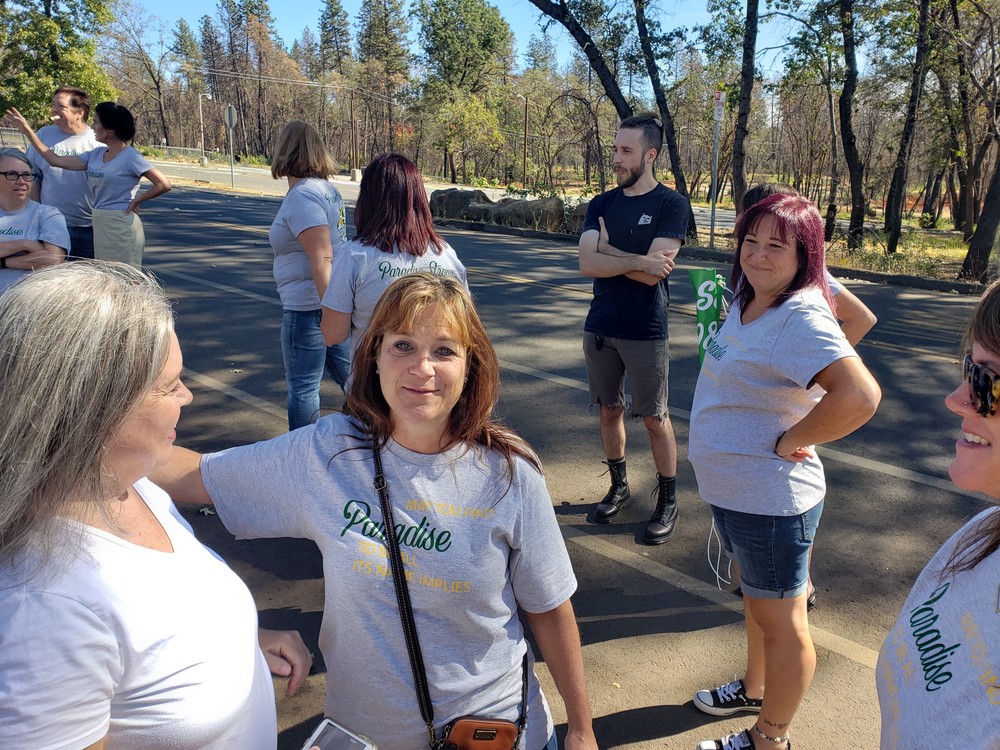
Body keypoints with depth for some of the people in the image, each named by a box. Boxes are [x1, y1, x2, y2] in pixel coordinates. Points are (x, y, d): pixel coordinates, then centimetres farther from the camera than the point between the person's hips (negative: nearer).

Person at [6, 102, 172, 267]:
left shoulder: (131, 157, -11)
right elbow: (56, 160, 12)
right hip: (99, 224, 8)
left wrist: (136, 201, -9)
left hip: (121, 226, -8)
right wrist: (27, 131, 12)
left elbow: (164, 185, -15)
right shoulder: (96, 154, 10)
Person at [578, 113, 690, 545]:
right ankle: (619, 487, 33)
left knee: (655, 419, 5)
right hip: (599, 327, 5)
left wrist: (607, 250, -9)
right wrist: (636, 260, -19)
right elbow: (587, 264, -8)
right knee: (610, 411, 15)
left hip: (645, 331, -5)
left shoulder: (671, 205, -8)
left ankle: (668, 501, 22)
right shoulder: (601, 204, 6)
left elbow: (653, 274, -19)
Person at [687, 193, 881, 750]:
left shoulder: (801, 318, -25)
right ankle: (754, 689, 52)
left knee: (780, 621, 12)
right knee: (757, 599, 28)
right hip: (732, 489, 9)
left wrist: (790, 439, -26)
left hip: (771, 500, -9)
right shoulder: (748, 298, 2)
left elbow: (861, 396, -39)